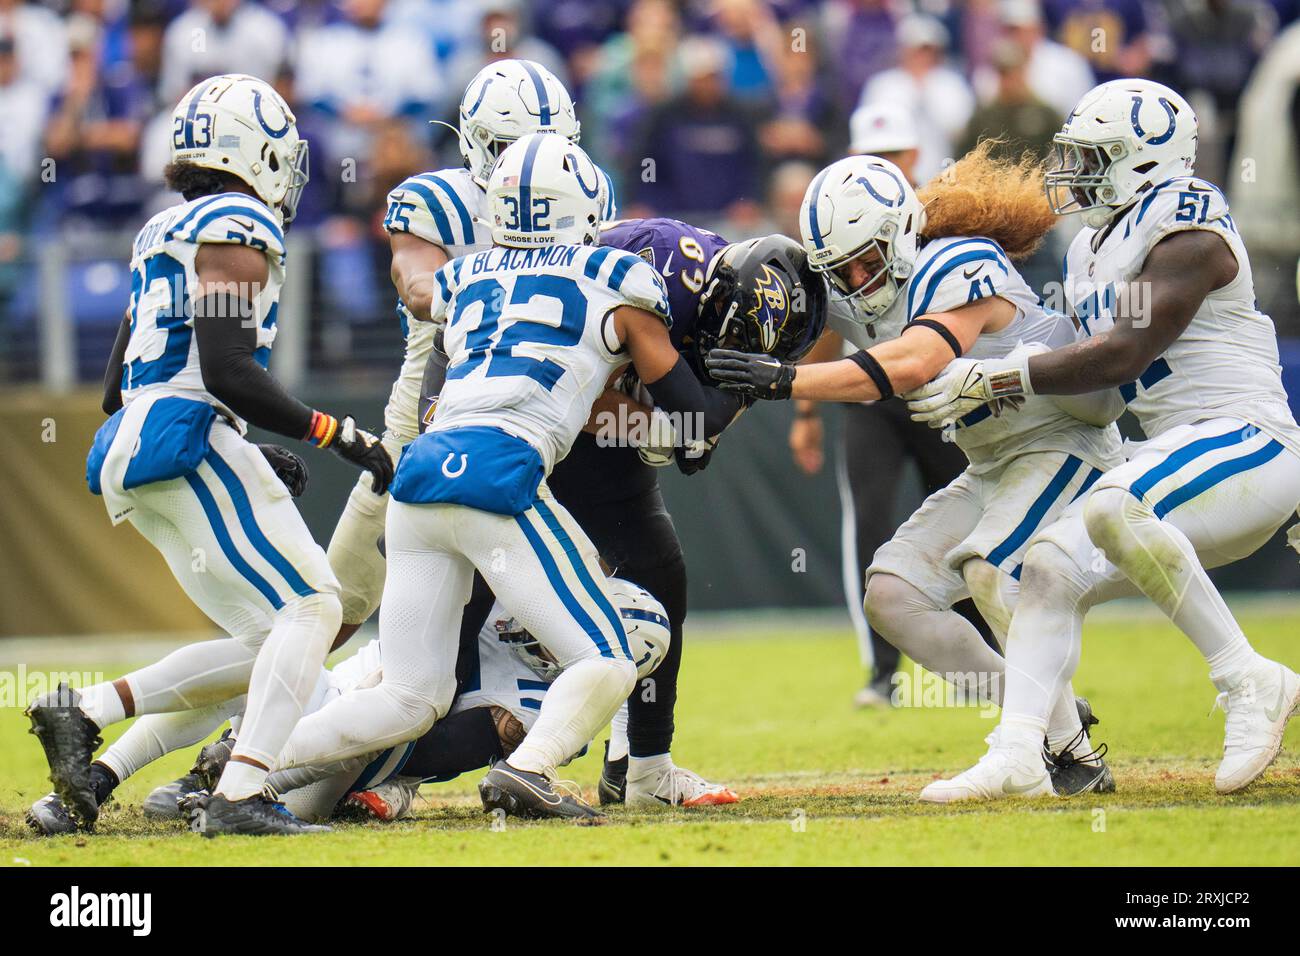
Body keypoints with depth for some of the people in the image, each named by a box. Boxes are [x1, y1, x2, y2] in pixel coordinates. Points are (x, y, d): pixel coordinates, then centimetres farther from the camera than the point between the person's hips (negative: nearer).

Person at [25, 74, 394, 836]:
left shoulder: (165, 237, 23)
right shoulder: (236, 231, -5)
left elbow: (118, 388, 25)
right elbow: (227, 369, -17)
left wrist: (259, 456, 26)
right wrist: (336, 433, -12)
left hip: (132, 450, 9)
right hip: (190, 440, -9)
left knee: (265, 644, 8)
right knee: (310, 607, -10)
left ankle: (84, 714, 0)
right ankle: (241, 795, -21)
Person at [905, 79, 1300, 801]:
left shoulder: (1188, 231, -11)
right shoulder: (1092, 251, 18)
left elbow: (1123, 356, -17)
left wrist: (991, 381, -15)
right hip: (1174, 454, 10)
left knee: (1111, 511, -32)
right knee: (1052, 568, -2)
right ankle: (1015, 755, -9)